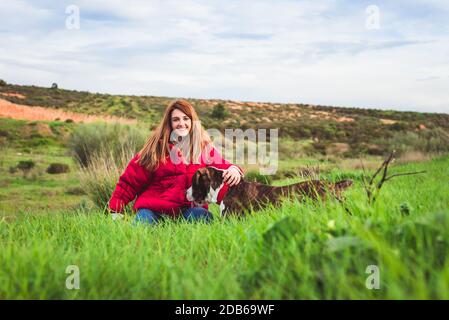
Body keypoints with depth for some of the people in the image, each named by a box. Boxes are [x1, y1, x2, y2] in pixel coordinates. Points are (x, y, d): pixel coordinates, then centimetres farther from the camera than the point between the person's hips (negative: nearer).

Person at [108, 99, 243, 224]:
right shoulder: (157, 146, 2)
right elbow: (131, 180, 3)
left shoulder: (204, 146, 10)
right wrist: (115, 210, -3)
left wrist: (233, 169, -21)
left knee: (203, 216, -29)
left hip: (188, 207, 2)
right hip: (153, 207, -1)